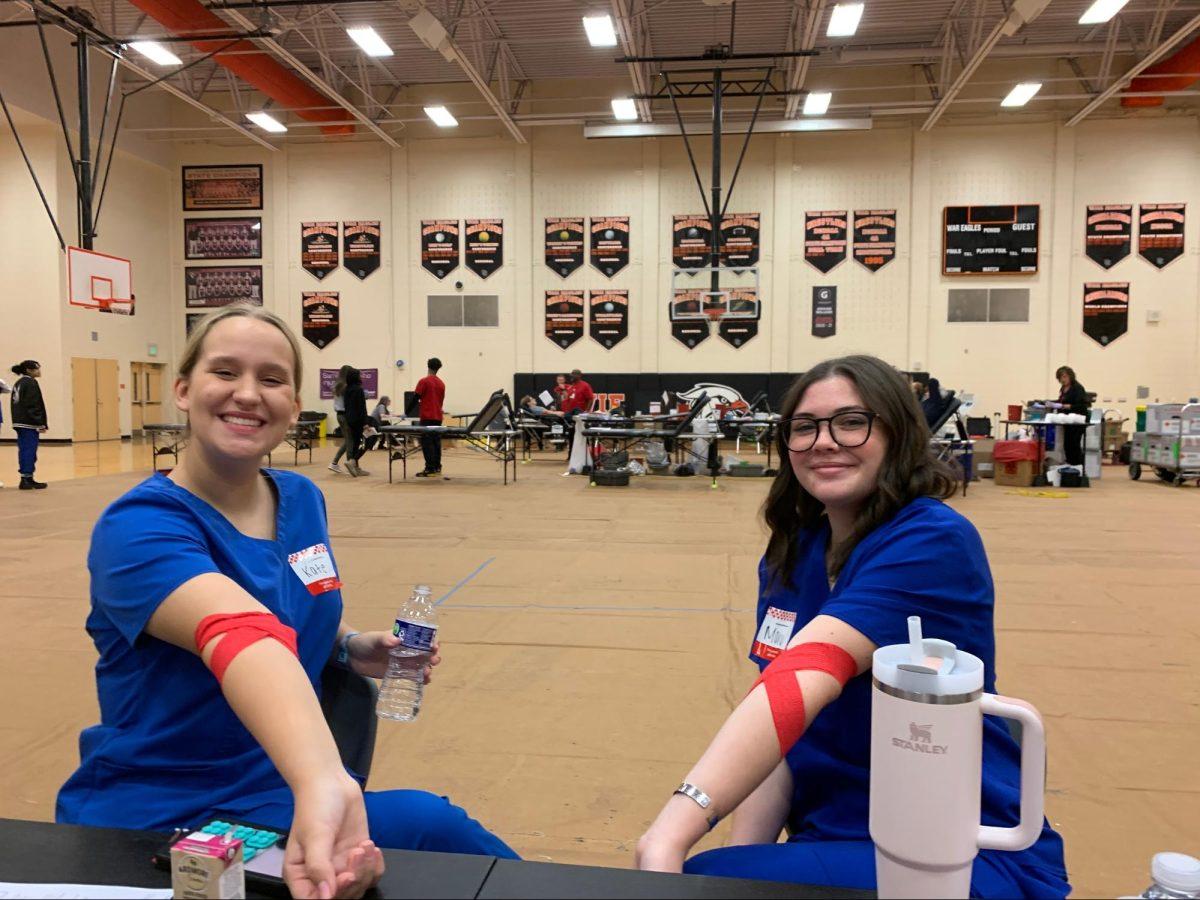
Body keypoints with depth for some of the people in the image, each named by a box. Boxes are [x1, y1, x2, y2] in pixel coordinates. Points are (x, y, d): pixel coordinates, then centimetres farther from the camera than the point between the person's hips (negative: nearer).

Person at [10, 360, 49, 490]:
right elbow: (34, 405, -18)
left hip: (19, 423, 9)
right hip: (30, 423, -9)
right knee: (29, 451, -7)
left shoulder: (18, 383, 17)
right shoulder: (30, 383, -11)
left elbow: (16, 404, 18)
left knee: (24, 450, 11)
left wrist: (17, 421, 20)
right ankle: (27, 480, -6)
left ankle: (26, 479, 15)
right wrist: (41, 423, -17)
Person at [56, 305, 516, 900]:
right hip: (159, 820, -6)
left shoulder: (302, 500, 1)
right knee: (426, 826, -27)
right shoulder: (140, 528, -20)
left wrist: (352, 647, -2)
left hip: (281, 791, 6)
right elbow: (244, 635, -42)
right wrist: (322, 783, -58)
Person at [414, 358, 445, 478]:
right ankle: (437, 467, 11)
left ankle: (430, 468, -8)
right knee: (436, 441, 9)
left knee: (427, 442, -4)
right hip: (438, 416, 6)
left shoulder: (424, 381, -7)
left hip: (427, 416, -6)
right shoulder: (441, 383, 10)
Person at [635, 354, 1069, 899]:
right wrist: (744, 853, -13)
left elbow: (803, 680, -32)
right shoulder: (789, 556, 5)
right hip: (833, 837, 6)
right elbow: (780, 728, 1)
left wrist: (669, 837, -39)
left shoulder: (934, 541, -18)